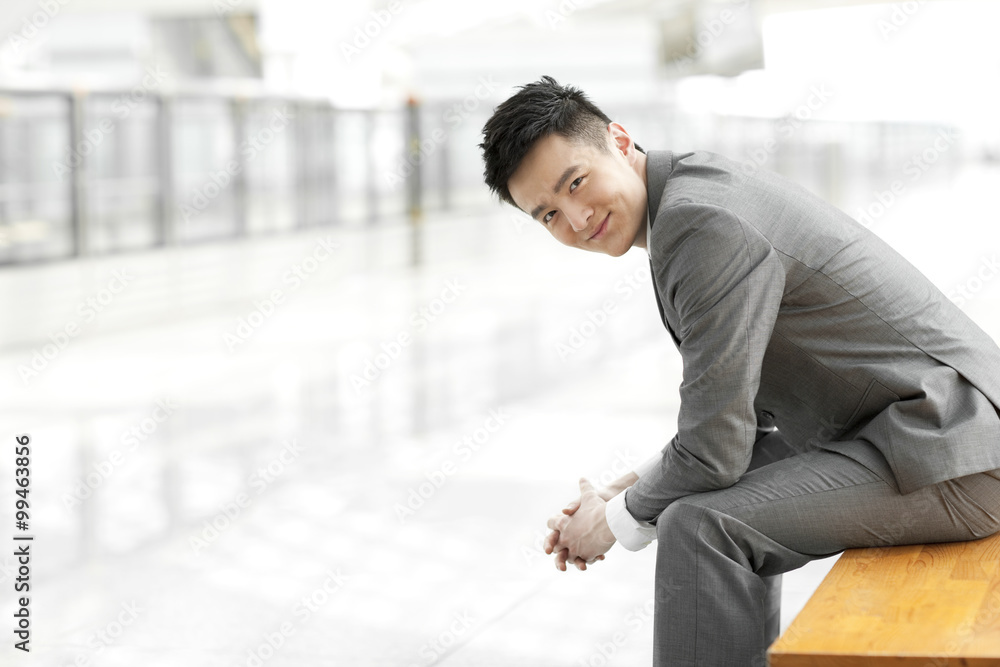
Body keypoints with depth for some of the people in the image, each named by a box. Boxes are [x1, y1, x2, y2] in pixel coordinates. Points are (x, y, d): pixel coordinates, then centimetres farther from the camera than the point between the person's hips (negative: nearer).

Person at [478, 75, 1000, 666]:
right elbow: (742, 405, 18)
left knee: (704, 526, -19)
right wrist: (638, 487, 8)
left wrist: (621, 520, -3)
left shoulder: (701, 222, -20)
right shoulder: (700, 185, 12)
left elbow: (715, 446, -20)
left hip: (952, 466, -11)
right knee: (729, 496, 24)